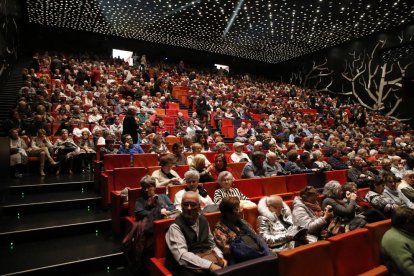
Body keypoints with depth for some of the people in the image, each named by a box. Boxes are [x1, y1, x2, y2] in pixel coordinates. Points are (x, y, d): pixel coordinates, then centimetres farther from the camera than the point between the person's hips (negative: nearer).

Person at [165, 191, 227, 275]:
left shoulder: (203, 220, 8)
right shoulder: (175, 227, -11)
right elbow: (182, 256, -21)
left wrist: (220, 257, -3)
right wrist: (209, 265, -26)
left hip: (207, 264, 6)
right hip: (185, 269, -6)